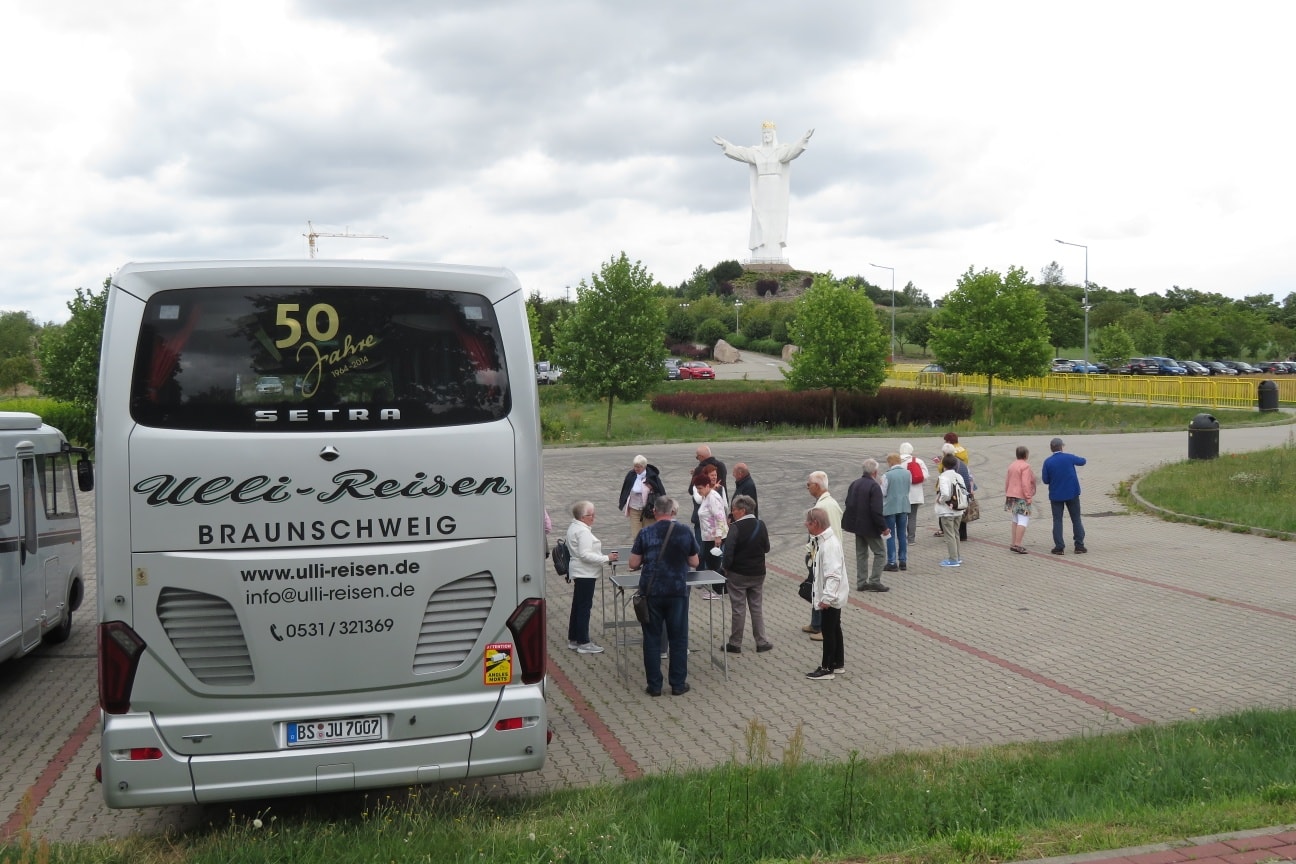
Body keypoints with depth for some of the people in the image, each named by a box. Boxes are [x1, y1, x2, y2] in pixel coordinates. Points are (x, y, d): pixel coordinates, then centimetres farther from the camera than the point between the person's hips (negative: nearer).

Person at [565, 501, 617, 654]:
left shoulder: (574, 527, 12)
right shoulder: (583, 531, -21)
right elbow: (585, 554, -27)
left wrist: (597, 544, 17)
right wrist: (606, 558, -24)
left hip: (578, 572, 11)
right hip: (585, 574, -11)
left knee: (577, 606, 16)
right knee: (584, 607, -5)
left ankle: (573, 639, 24)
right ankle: (583, 643, -1)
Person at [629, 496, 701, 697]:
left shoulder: (645, 533, -5)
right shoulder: (685, 533, -4)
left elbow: (633, 564, -2)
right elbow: (694, 562, 5)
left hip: (651, 592, 0)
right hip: (677, 591, 0)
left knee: (652, 638, 9)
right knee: (678, 638, 11)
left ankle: (654, 685, 12)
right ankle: (678, 684, 15)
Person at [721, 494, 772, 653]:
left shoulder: (735, 528, -18)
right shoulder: (760, 525, -1)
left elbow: (728, 551, -21)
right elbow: (766, 548, 8)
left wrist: (726, 568, -6)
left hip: (738, 574, -5)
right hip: (758, 574, 5)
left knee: (738, 609, 4)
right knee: (757, 607, 14)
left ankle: (735, 644, 13)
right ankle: (761, 642, 18)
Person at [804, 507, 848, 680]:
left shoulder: (830, 544, -27)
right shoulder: (823, 540, 4)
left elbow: (833, 574, -30)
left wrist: (827, 598, -30)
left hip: (830, 598, -10)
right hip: (832, 596, 10)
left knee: (829, 631, 1)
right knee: (834, 630, 19)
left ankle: (827, 669, 12)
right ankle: (838, 664, 31)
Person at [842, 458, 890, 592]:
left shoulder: (854, 484, 6)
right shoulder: (874, 487, -19)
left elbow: (848, 504, 13)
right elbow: (877, 511, -23)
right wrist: (883, 527, -15)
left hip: (857, 524, 8)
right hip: (870, 526, -8)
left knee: (861, 553, 14)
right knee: (880, 552, 4)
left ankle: (861, 582, 16)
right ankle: (875, 581, -2)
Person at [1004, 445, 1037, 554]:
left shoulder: (1011, 466, 14)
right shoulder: (1025, 466, -13)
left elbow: (1007, 482, 16)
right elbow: (1025, 483, -19)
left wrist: (1007, 494, 22)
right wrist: (1029, 497, -16)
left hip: (1012, 496, 9)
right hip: (1022, 497, -9)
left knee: (1016, 520, 16)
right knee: (1023, 520, -10)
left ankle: (1014, 543, 17)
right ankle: (1017, 545, -18)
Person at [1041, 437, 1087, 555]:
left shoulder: (1048, 462, -9)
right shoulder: (1069, 458, -6)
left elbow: (1045, 480, -5)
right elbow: (1082, 461, 15)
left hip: (1056, 495, -1)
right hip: (1072, 493, 1)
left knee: (1057, 521, 5)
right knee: (1076, 519, 10)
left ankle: (1059, 547, 1)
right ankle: (1079, 545, 10)